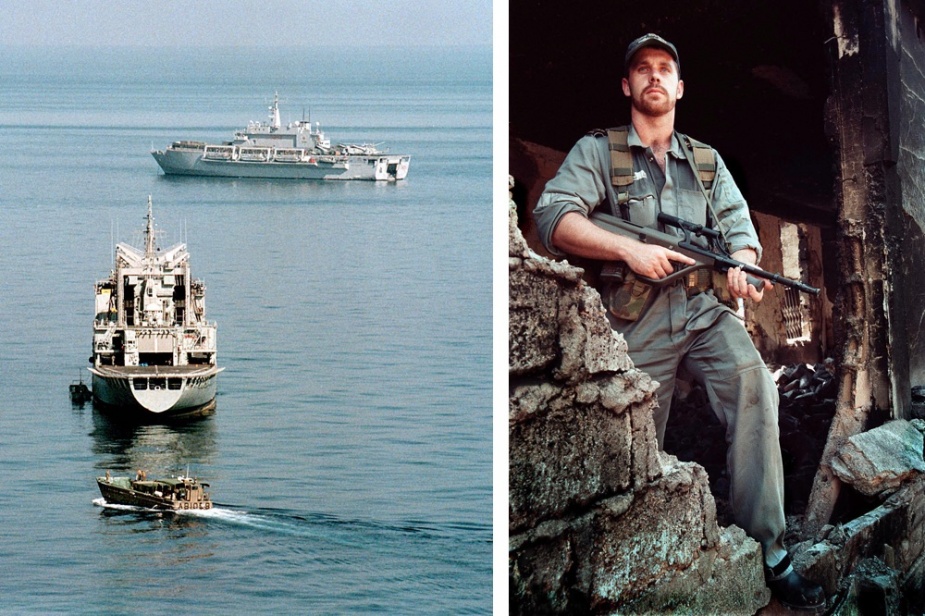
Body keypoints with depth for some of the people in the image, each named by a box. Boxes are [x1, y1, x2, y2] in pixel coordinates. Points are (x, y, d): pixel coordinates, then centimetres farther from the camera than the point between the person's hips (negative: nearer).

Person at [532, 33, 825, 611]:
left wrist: (742, 265, -14)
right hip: (637, 320, -1)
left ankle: (769, 551, -25)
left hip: (704, 309, 1)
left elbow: (737, 222, 11)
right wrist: (631, 248, -18)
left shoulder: (706, 160, 21)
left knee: (752, 380, -25)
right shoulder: (598, 151, 8)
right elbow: (553, 217, -7)